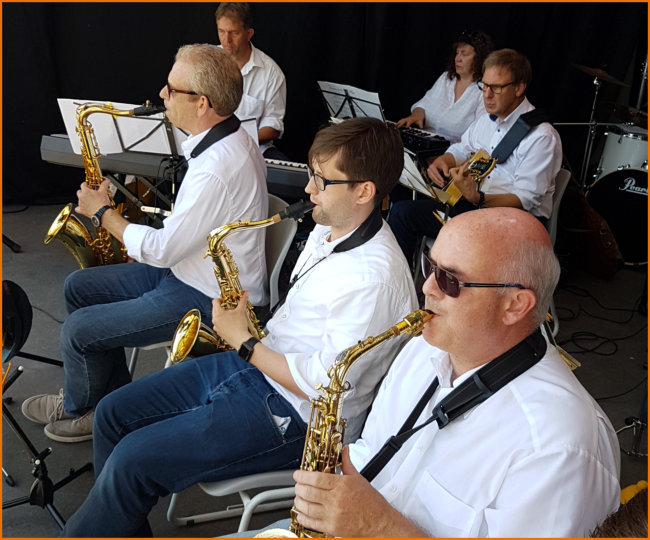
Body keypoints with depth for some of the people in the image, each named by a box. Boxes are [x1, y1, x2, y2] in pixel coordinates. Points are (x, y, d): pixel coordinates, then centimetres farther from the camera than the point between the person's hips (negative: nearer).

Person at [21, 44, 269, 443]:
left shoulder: (217, 167, -30)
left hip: (209, 301, -10)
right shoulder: (230, 138, 3)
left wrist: (102, 211, -9)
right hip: (190, 269, 10)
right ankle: (116, 397, 23)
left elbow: (162, 250, -23)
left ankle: (79, 409, 24)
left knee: (78, 331, -9)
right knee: (78, 287, 13)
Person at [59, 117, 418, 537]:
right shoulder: (329, 228, 5)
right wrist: (250, 329, 2)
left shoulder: (373, 277, -25)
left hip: (296, 418, -9)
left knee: (132, 462, -13)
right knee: (114, 413, 8)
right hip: (257, 365, 10)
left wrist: (243, 341, -14)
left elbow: (323, 386, -24)